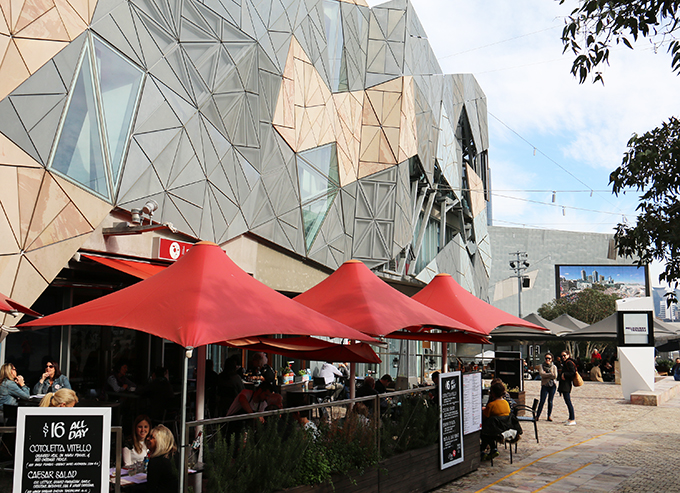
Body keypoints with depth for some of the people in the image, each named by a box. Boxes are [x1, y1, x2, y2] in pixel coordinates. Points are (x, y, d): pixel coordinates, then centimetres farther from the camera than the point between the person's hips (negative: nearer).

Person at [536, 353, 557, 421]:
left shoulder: (554, 367, 7)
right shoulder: (541, 366, 7)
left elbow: (555, 376, -6)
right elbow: (541, 374, -11)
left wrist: (546, 374, -7)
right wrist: (550, 374, -12)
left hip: (552, 385, 1)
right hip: (544, 385, -1)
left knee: (550, 401, 3)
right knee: (542, 401, -7)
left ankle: (549, 416, 12)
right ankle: (537, 415, -1)